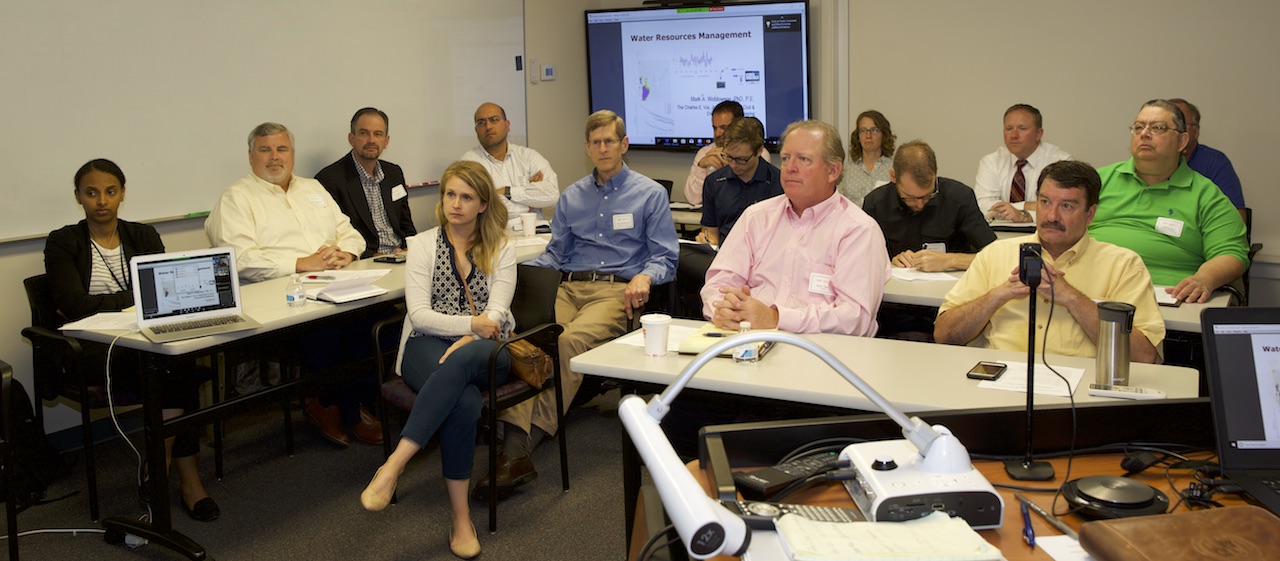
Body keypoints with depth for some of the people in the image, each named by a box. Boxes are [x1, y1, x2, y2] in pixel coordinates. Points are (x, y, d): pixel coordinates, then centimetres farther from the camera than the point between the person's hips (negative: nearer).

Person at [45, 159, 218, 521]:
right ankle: (186, 477, -24)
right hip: (93, 351, -3)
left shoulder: (143, 236, 16)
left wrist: (94, 307, -7)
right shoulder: (63, 243, 6)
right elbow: (73, 306, -9)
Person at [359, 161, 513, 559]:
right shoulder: (424, 245, 8)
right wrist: (472, 323, -15)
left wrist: (467, 341, -22)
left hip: (484, 350, 0)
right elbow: (419, 314, -3)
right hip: (429, 347, 0)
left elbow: (496, 313, -3)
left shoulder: (501, 248, 9)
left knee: (460, 362, -40)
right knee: (465, 403, -36)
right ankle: (460, 518, -30)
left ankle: (394, 465, -40)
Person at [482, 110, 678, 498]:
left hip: (618, 290, -4)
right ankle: (513, 451, -42)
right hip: (570, 288, 4)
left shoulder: (650, 193, 13)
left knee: (572, 340, -34)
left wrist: (645, 277, -17)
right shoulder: (572, 197, 26)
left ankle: (523, 445, -36)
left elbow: (665, 258, 6)